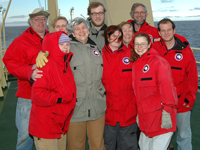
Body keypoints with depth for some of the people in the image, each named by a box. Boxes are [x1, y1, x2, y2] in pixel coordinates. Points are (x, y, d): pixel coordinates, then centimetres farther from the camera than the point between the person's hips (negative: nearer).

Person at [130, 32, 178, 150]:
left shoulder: (158, 61, -9)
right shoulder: (136, 64, 13)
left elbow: (166, 86, -15)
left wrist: (167, 111, -19)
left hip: (159, 114, -7)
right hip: (145, 116, 7)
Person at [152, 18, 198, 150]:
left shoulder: (185, 49, -5)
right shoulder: (154, 48, -3)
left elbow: (193, 75, -2)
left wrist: (189, 98, -5)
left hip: (182, 100, -1)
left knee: (184, 134, 9)